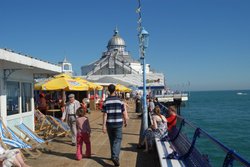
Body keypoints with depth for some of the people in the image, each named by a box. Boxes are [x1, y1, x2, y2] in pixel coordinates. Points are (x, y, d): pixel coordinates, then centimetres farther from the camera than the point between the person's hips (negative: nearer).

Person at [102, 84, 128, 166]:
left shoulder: (106, 101, -4)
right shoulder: (119, 100, -4)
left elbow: (105, 114, -8)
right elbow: (124, 113, -1)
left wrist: (104, 125, -5)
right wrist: (125, 121, 14)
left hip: (109, 124, 1)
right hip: (118, 123, -1)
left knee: (112, 140, 16)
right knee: (118, 140, 1)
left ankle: (114, 156, 28)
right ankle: (115, 156, -16)